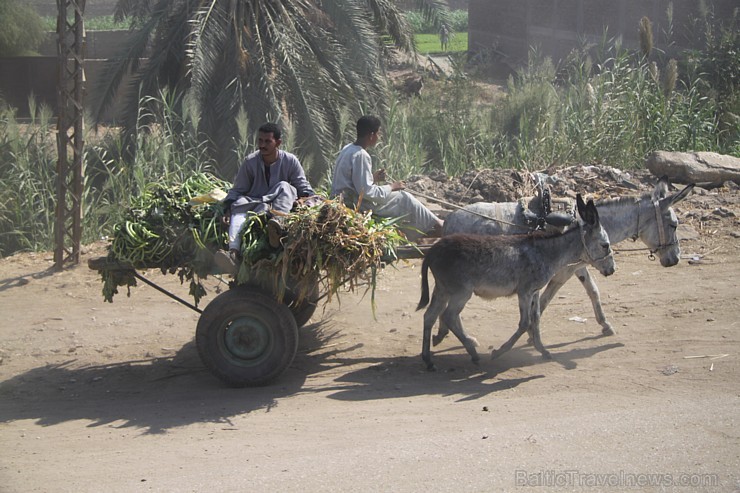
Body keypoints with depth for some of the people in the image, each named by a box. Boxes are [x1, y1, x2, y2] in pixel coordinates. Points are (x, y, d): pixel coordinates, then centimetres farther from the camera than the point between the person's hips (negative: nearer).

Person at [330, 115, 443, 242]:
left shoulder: (348, 149, 7)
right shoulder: (360, 155, -23)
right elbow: (367, 192, -25)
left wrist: (373, 178, 7)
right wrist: (391, 187, -10)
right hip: (356, 206, -10)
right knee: (404, 199, 2)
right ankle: (436, 225, 19)